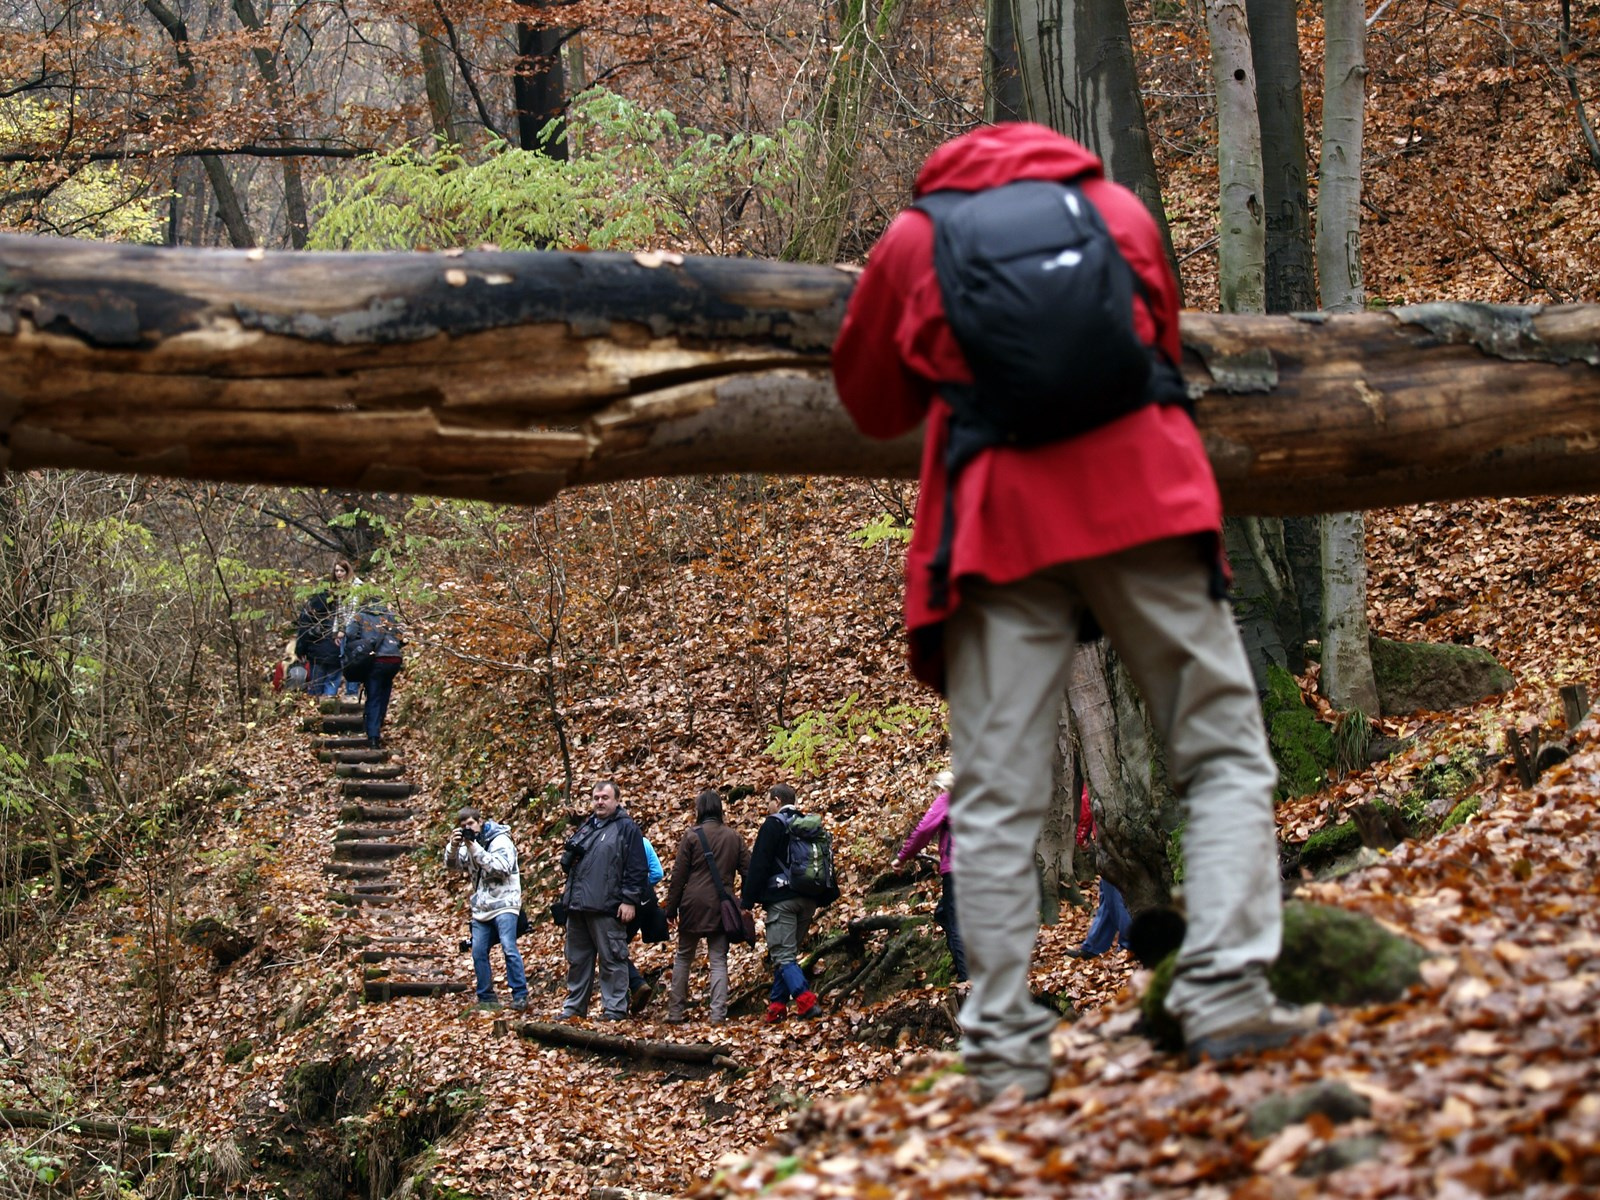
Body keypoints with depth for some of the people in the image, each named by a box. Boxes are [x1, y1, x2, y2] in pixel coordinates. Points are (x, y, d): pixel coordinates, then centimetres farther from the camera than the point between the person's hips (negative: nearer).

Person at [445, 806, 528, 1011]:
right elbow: (451, 865, 6)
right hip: (481, 907, 7)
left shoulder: (501, 840, -8)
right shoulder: (467, 843, 13)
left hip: (503, 904, -7)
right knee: (478, 953, 2)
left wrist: (475, 849, -24)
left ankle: (520, 996, -13)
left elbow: (501, 867, -21)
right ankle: (486, 998, 9)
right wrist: (453, 846, -13)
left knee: (509, 948, -16)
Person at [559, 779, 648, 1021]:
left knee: (612, 960, -4)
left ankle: (614, 1009, -1)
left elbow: (636, 869, -8)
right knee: (577, 960, 12)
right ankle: (574, 1007, 19)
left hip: (607, 908, -7)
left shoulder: (627, 828, -2)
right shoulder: (586, 827, 21)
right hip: (577, 906, 7)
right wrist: (569, 857, 8)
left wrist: (629, 900, -13)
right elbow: (566, 862, 30)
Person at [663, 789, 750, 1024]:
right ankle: (718, 1013, -6)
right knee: (719, 959, 4)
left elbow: (679, 875, -4)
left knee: (683, 957, 11)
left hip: (694, 905, -2)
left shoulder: (692, 836, -5)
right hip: (722, 907, 2)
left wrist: (671, 907, 3)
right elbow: (747, 869, 8)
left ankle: (676, 1012, 11)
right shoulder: (734, 837, 6)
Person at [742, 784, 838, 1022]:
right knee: (788, 953, 14)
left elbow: (759, 866, -11)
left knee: (782, 955, -8)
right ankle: (777, 1006, 12)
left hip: (782, 899, -7)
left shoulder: (773, 825, -6)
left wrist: (747, 901, -9)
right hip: (808, 900, 7)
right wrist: (825, 897, 24)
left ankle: (806, 1002, -23)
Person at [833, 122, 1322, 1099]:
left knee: (997, 800, 2)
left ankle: (1005, 1047, -1)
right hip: (1142, 503, 0)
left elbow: (872, 402, 20)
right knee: (1224, 753, 6)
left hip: (1000, 522, 0)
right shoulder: (1119, 206, 18)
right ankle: (1227, 994, -7)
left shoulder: (915, 238, 14)